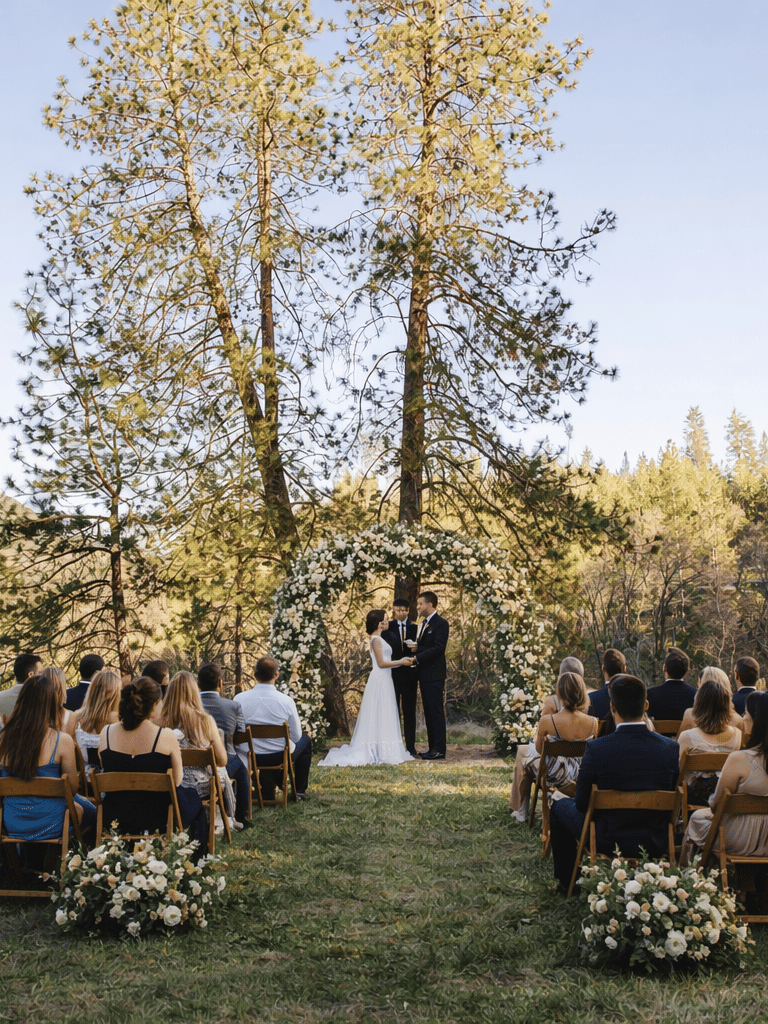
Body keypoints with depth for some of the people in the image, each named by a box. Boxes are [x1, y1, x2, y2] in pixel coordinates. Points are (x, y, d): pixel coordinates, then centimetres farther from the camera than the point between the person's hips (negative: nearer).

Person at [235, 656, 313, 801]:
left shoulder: (239, 699, -14)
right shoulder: (286, 701, -19)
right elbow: (296, 736, -10)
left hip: (250, 757, 3)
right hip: (279, 757, -3)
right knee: (306, 739, 29)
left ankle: (267, 792, 42)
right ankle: (299, 790, 36)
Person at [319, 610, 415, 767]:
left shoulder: (379, 639, 17)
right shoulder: (376, 639, -12)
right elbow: (381, 663, -15)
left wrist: (402, 661, 11)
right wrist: (401, 662, -9)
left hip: (384, 680, 10)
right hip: (379, 680, -10)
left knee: (384, 717, 9)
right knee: (380, 716, -6)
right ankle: (380, 751, -3)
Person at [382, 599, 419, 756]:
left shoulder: (414, 627, 8)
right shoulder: (388, 627, 2)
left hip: (409, 674, 2)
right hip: (392, 673, -2)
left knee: (409, 711, 6)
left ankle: (411, 747, 12)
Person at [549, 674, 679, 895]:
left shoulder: (597, 749, -23)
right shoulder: (671, 748, -13)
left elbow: (581, 804, -11)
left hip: (608, 843, -3)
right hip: (656, 844, 3)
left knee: (561, 806, 25)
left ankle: (567, 882, 35)